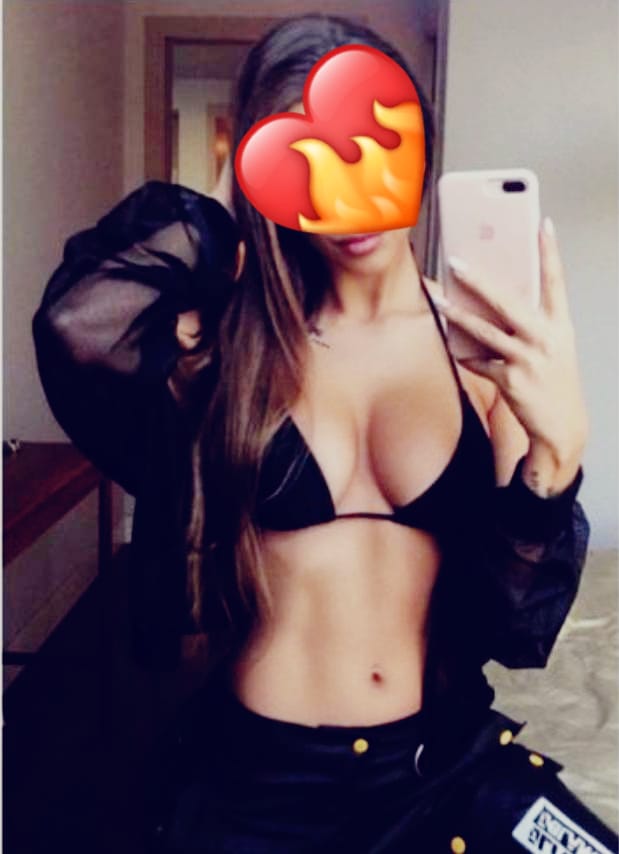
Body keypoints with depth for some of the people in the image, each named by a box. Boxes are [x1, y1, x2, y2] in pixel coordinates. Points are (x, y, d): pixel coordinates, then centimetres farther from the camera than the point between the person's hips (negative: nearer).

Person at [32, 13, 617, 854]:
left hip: (447, 762, 1)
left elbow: (516, 627, -9)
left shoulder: (484, 343, -6)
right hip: (252, 772, -1)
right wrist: (221, 212, -13)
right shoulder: (232, 333, -7)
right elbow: (76, 330, -29)